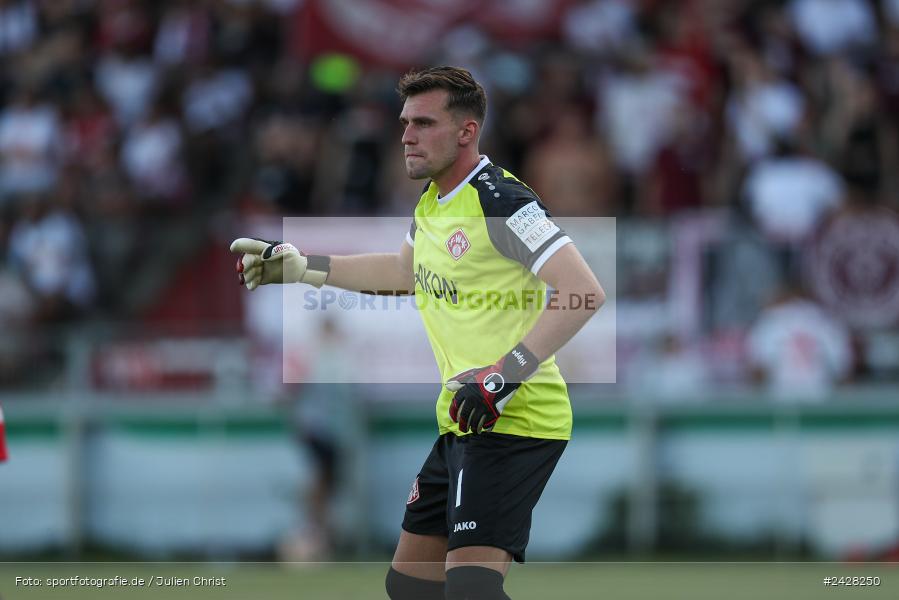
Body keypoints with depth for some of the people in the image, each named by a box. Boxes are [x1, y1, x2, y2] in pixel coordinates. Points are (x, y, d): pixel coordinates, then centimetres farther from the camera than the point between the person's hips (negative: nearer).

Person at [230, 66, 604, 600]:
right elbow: (406, 270, 33)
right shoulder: (433, 201, 12)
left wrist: (504, 376, -27)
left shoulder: (501, 201, -16)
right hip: (464, 423, 10)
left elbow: (585, 293, -24)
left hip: (514, 419, -10)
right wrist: (300, 266, 32)